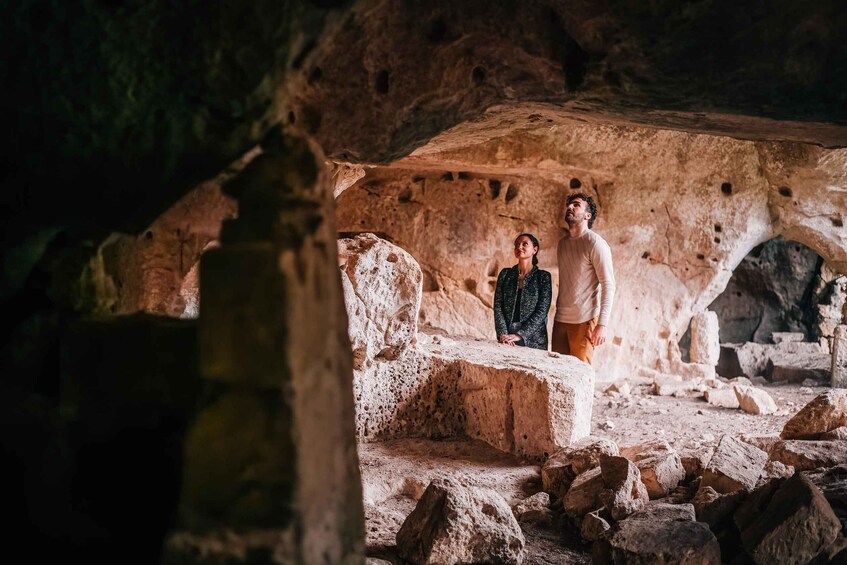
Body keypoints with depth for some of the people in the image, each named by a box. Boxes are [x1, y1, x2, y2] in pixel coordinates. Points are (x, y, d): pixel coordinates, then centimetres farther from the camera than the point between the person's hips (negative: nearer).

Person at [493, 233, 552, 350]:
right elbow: (498, 306, 2)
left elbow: (542, 311, -7)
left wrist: (520, 334, -16)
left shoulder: (543, 277, 0)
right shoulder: (505, 274, 8)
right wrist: (503, 334, -12)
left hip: (533, 341, -2)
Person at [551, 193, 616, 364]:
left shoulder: (595, 243, -8)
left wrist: (602, 324, -19)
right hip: (560, 319, 6)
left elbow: (609, 285, -12)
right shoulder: (562, 243, 14)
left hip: (584, 321, -6)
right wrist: (558, 311, 15)